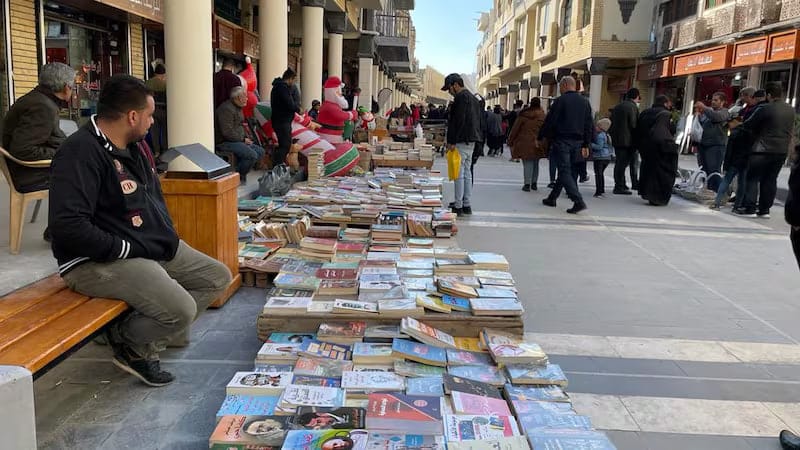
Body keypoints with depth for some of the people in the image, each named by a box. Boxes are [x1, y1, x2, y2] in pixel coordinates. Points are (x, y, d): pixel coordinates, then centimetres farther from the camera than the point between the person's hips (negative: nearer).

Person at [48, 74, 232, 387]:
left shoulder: (135, 146, 10)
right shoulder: (80, 153, -20)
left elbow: (154, 197, 24)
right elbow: (68, 228, -28)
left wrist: (168, 237, 7)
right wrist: (128, 249, -20)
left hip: (155, 247, 10)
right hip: (98, 261, -10)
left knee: (218, 277, 7)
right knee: (181, 309, -26)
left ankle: (146, 342, 4)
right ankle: (129, 344, 7)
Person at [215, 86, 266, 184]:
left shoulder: (238, 108, 17)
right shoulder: (226, 109, -18)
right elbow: (227, 132, -24)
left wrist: (246, 137, 9)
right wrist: (243, 139, -15)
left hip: (239, 140, 11)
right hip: (225, 142, -11)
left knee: (260, 151, 3)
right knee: (252, 155, -26)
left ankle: (240, 171, 6)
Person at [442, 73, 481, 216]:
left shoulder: (461, 97, -11)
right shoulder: (473, 98, 20)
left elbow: (459, 121, -20)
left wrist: (452, 141, -19)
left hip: (462, 141, -10)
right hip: (471, 140, 10)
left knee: (459, 173, -8)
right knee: (466, 172, 13)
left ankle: (458, 206, -6)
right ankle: (466, 205, 17)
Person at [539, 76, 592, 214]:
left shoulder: (560, 101, -8)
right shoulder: (585, 102, 11)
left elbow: (549, 121, -9)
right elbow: (588, 126, 12)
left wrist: (540, 137, 1)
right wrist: (586, 145, 16)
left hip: (561, 141, -6)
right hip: (577, 142, 7)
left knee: (565, 173, -7)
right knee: (566, 171, 15)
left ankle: (579, 201, -18)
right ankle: (552, 198, 25)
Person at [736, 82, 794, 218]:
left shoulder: (765, 108, -12)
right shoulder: (791, 110, 8)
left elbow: (748, 125, -5)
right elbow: (791, 130, 18)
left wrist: (738, 125, 14)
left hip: (763, 149, -6)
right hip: (782, 151, 6)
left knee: (752, 178, 0)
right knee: (770, 180, 9)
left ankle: (750, 208, -2)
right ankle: (764, 210, 12)